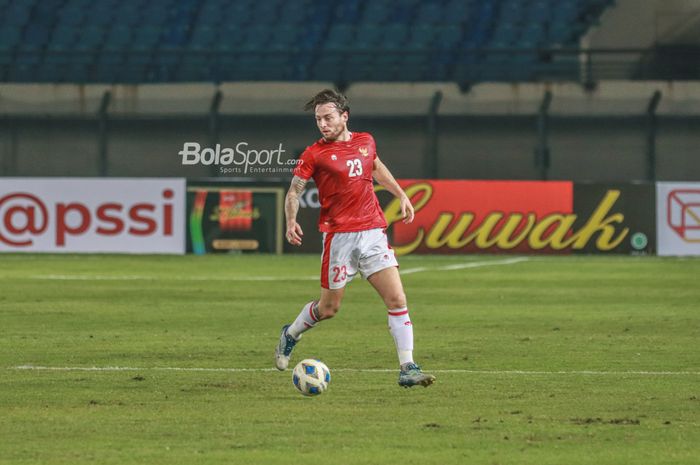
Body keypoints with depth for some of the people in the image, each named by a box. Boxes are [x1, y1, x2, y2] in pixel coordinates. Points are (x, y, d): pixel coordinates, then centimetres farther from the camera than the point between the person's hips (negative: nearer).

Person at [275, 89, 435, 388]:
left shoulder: (365, 142, 10)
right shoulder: (314, 154, -4)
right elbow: (294, 191, -4)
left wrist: (401, 195, 23)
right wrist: (291, 222, -21)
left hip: (372, 233, 3)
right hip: (339, 237, -3)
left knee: (397, 300, -8)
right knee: (328, 308, 6)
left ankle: (407, 369, -7)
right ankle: (290, 335, 35)